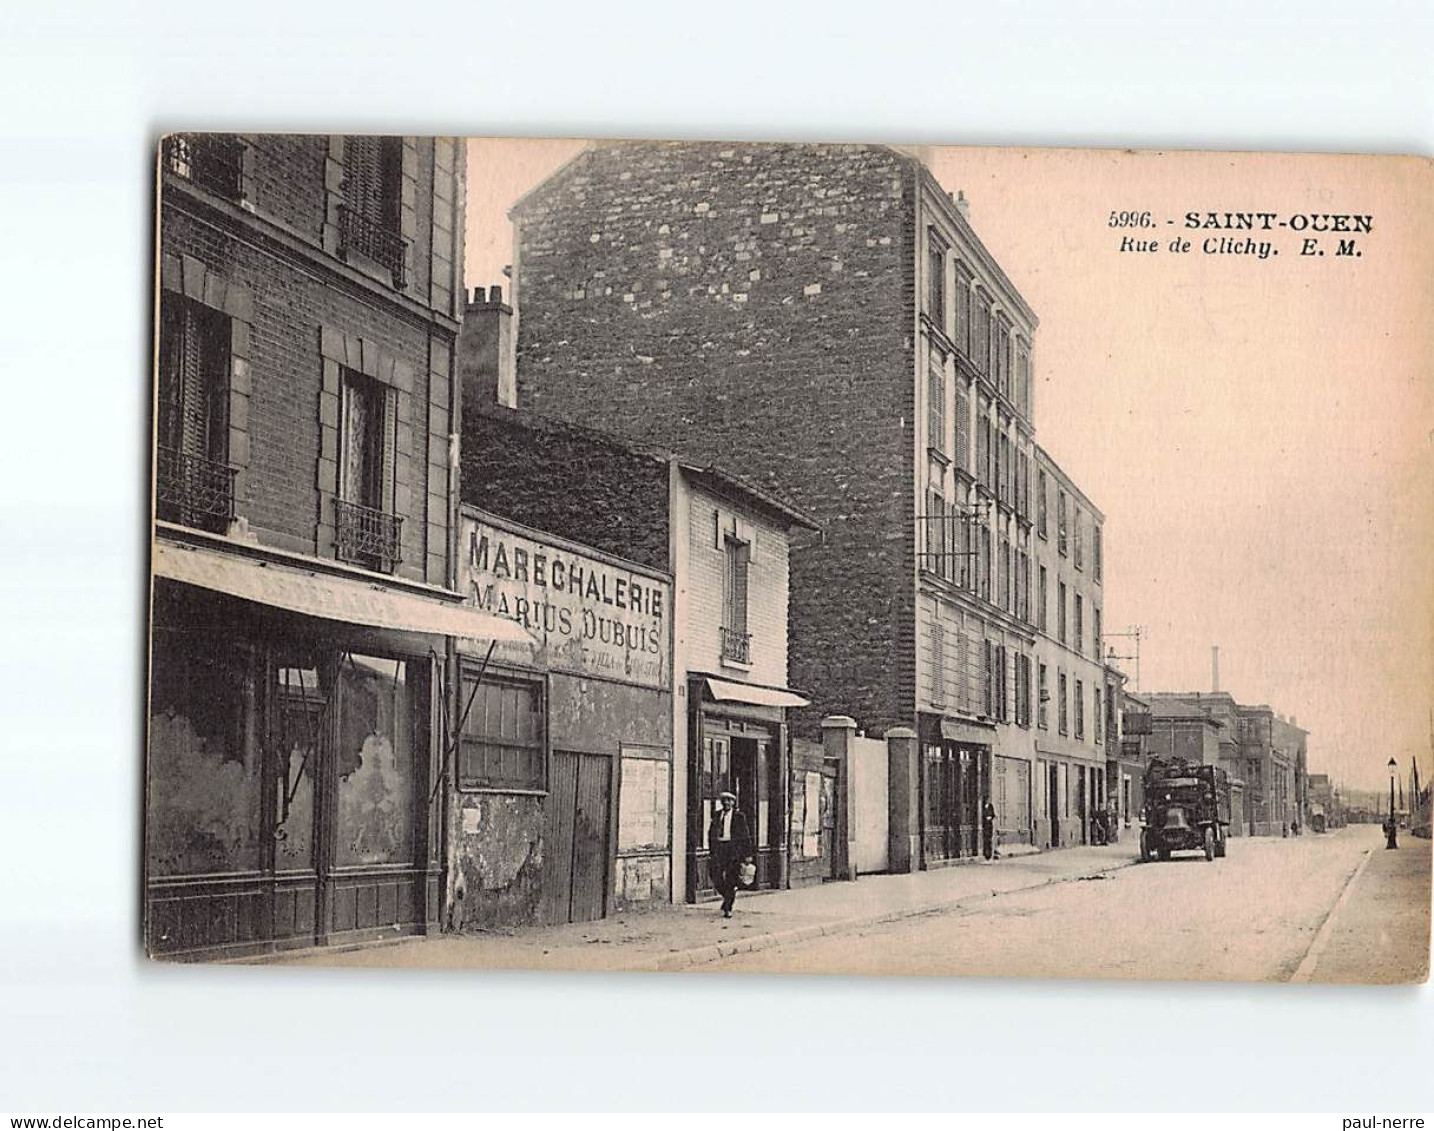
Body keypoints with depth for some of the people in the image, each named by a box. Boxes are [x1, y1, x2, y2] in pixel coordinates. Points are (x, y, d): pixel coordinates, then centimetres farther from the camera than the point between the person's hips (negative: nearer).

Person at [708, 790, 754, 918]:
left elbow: (746, 835, 1)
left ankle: (727, 909, 3)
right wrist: (712, 850, 14)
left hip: (734, 849, -3)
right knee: (716, 879, -2)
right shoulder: (716, 815, 11)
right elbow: (711, 833, 19)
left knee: (730, 880, -5)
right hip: (719, 848, 3)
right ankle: (727, 897, 26)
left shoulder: (739, 816, 0)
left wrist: (748, 855, -2)